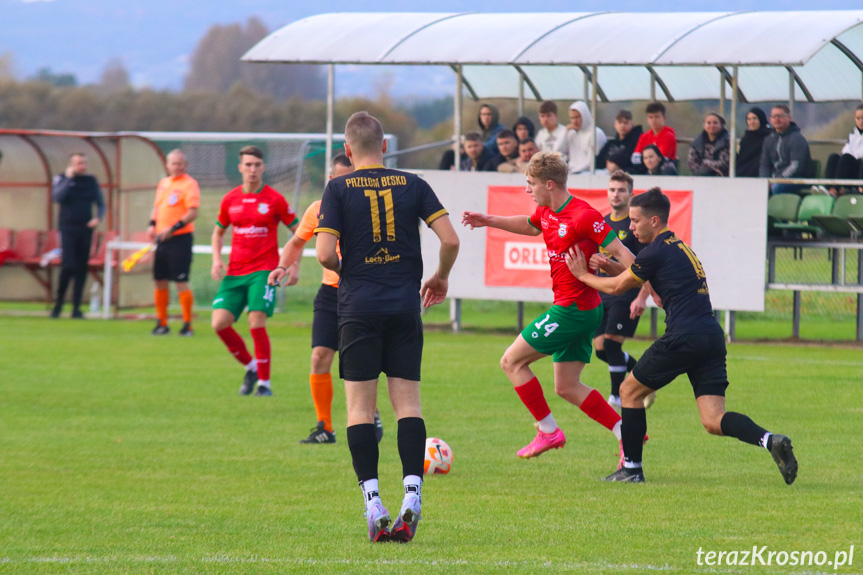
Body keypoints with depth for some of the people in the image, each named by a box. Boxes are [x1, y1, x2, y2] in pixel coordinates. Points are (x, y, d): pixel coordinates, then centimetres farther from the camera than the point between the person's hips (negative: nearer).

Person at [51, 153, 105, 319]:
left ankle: (76, 308, 8)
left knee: (82, 268, 3)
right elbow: (57, 197, -15)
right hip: (68, 228, -3)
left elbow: (100, 204, 12)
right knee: (68, 265, -15)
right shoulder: (62, 179, 2)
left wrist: (98, 218, -7)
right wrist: (69, 177, -15)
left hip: (85, 229, 3)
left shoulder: (91, 181, 9)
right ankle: (58, 304, -1)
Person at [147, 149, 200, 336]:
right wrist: (153, 224, 7)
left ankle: (188, 325, -2)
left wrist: (173, 228, -22)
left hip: (180, 238, -7)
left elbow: (193, 212, -16)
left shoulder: (189, 184, -8)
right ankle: (162, 323, 17)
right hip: (162, 240, 7)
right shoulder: (163, 183, 15)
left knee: (181, 282, -8)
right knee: (159, 281, 8)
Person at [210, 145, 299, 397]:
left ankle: (264, 383, -2)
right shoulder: (230, 200, 7)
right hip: (235, 272, 4)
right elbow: (218, 231, 22)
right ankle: (250, 367, 15)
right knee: (220, 323, -8)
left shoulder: (274, 199, -3)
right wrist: (217, 260, 5)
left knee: (256, 323, -16)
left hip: (263, 271, -4)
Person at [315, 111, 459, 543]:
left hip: (359, 308, -2)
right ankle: (412, 495, -8)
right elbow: (450, 239, -2)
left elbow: (325, 252, -9)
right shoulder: (412, 185, 4)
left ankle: (373, 505, -8)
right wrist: (440, 278, 16)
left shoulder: (339, 189, -2)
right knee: (408, 402, 5)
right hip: (405, 307, 2)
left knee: (360, 407, 1)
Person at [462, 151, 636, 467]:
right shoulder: (547, 212, 8)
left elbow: (623, 254, -19)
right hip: (576, 310, 9)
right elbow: (531, 226, 34)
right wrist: (489, 221, 31)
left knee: (512, 361, -1)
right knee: (567, 387, 9)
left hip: (572, 308, -9)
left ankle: (548, 430, 5)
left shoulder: (583, 216, -19)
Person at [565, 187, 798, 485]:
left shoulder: (657, 252, -5)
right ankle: (769, 440, -22)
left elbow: (616, 287, 6)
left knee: (630, 391, 11)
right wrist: (612, 266, 17)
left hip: (684, 337, -8)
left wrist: (583, 275, 21)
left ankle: (631, 468, 14)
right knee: (713, 421, 1)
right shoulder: (680, 247, 22)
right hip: (711, 336, 8)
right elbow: (637, 275, 34)